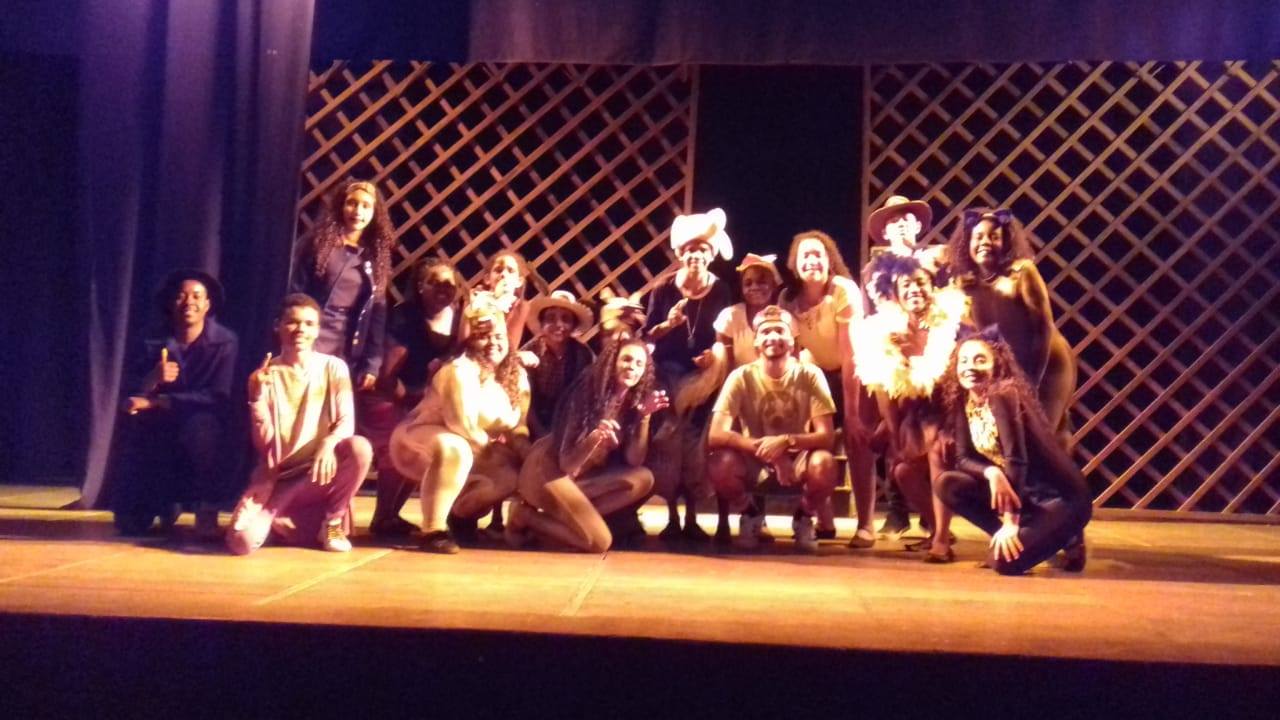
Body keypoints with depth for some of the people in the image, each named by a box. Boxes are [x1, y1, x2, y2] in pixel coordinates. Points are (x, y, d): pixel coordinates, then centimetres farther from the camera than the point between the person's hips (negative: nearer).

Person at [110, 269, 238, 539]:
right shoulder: (155, 344, 0)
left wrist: (155, 402, -24)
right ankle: (166, 502, 29)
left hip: (205, 432, -3)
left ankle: (207, 509, -20)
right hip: (161, 432, 3)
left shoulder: (224, 343, -11)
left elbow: (218, 398, -22)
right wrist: (152, 378, -29)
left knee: (201, 423, -39)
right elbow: (132, 397, -7)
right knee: (130, 524, -7)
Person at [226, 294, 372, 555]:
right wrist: (256, 397, -21)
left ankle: (332, 522, -8)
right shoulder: (267, 374, -2)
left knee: (360, 448, -32)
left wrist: (328, 443, -34)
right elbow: (263, 444, -7)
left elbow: (347, 422, -11)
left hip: (320, 471, 1)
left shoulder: (334, 367, -1)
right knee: (242, 541, -26)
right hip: (278, 476, -1)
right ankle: (280, 517, 10)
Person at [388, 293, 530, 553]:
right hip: (417, 443, -7)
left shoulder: (517, 376, 1)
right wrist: (493, 446, -15)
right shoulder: (459, 371, -22)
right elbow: (463, 427, -28)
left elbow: (519, 429, -1)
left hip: (470, 453, 7)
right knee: (454, 449, -39)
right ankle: (432, 530, -31)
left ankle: (460, 517, 10)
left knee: (509, 475, -17)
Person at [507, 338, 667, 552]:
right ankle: (526, 516, -2)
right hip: (549, 470, -7)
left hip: (582, 476, 7)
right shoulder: (587, 395, -20)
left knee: (643, 479, -10)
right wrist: (594, 438, -41)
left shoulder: (633, 402, -3)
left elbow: (634, 461, -5)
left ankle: (571, 516, -8)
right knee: (599, 542, -19)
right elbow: (567, 464, -22)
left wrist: (645, 417, -16)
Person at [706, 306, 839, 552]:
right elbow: (716, 436, -22)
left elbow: (827, 437, -18)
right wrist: (764, 448, -33)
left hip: (798, 458, 0)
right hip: (754, 461, 0)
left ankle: (804, 518, 1)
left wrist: (786, 442, -36)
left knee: (824, 464, -34)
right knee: (719, 464, -32)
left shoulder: (810, 375, -14)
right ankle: (751, 514, 2)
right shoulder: (741, 377, -14)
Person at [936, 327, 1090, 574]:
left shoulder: (1003, 395, -20)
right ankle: (1020, 537, 3)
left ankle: (1065, 538, 5)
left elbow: (1016, 459, -26)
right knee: (948, 484, -8)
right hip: (1024, 492, 7)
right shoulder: (964, 401, 2)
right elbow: (963, 458, 1)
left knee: (1004, 561, -23)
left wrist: (1010, 522, -29)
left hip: (1061, 497, -7)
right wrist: (991, 472, -22)